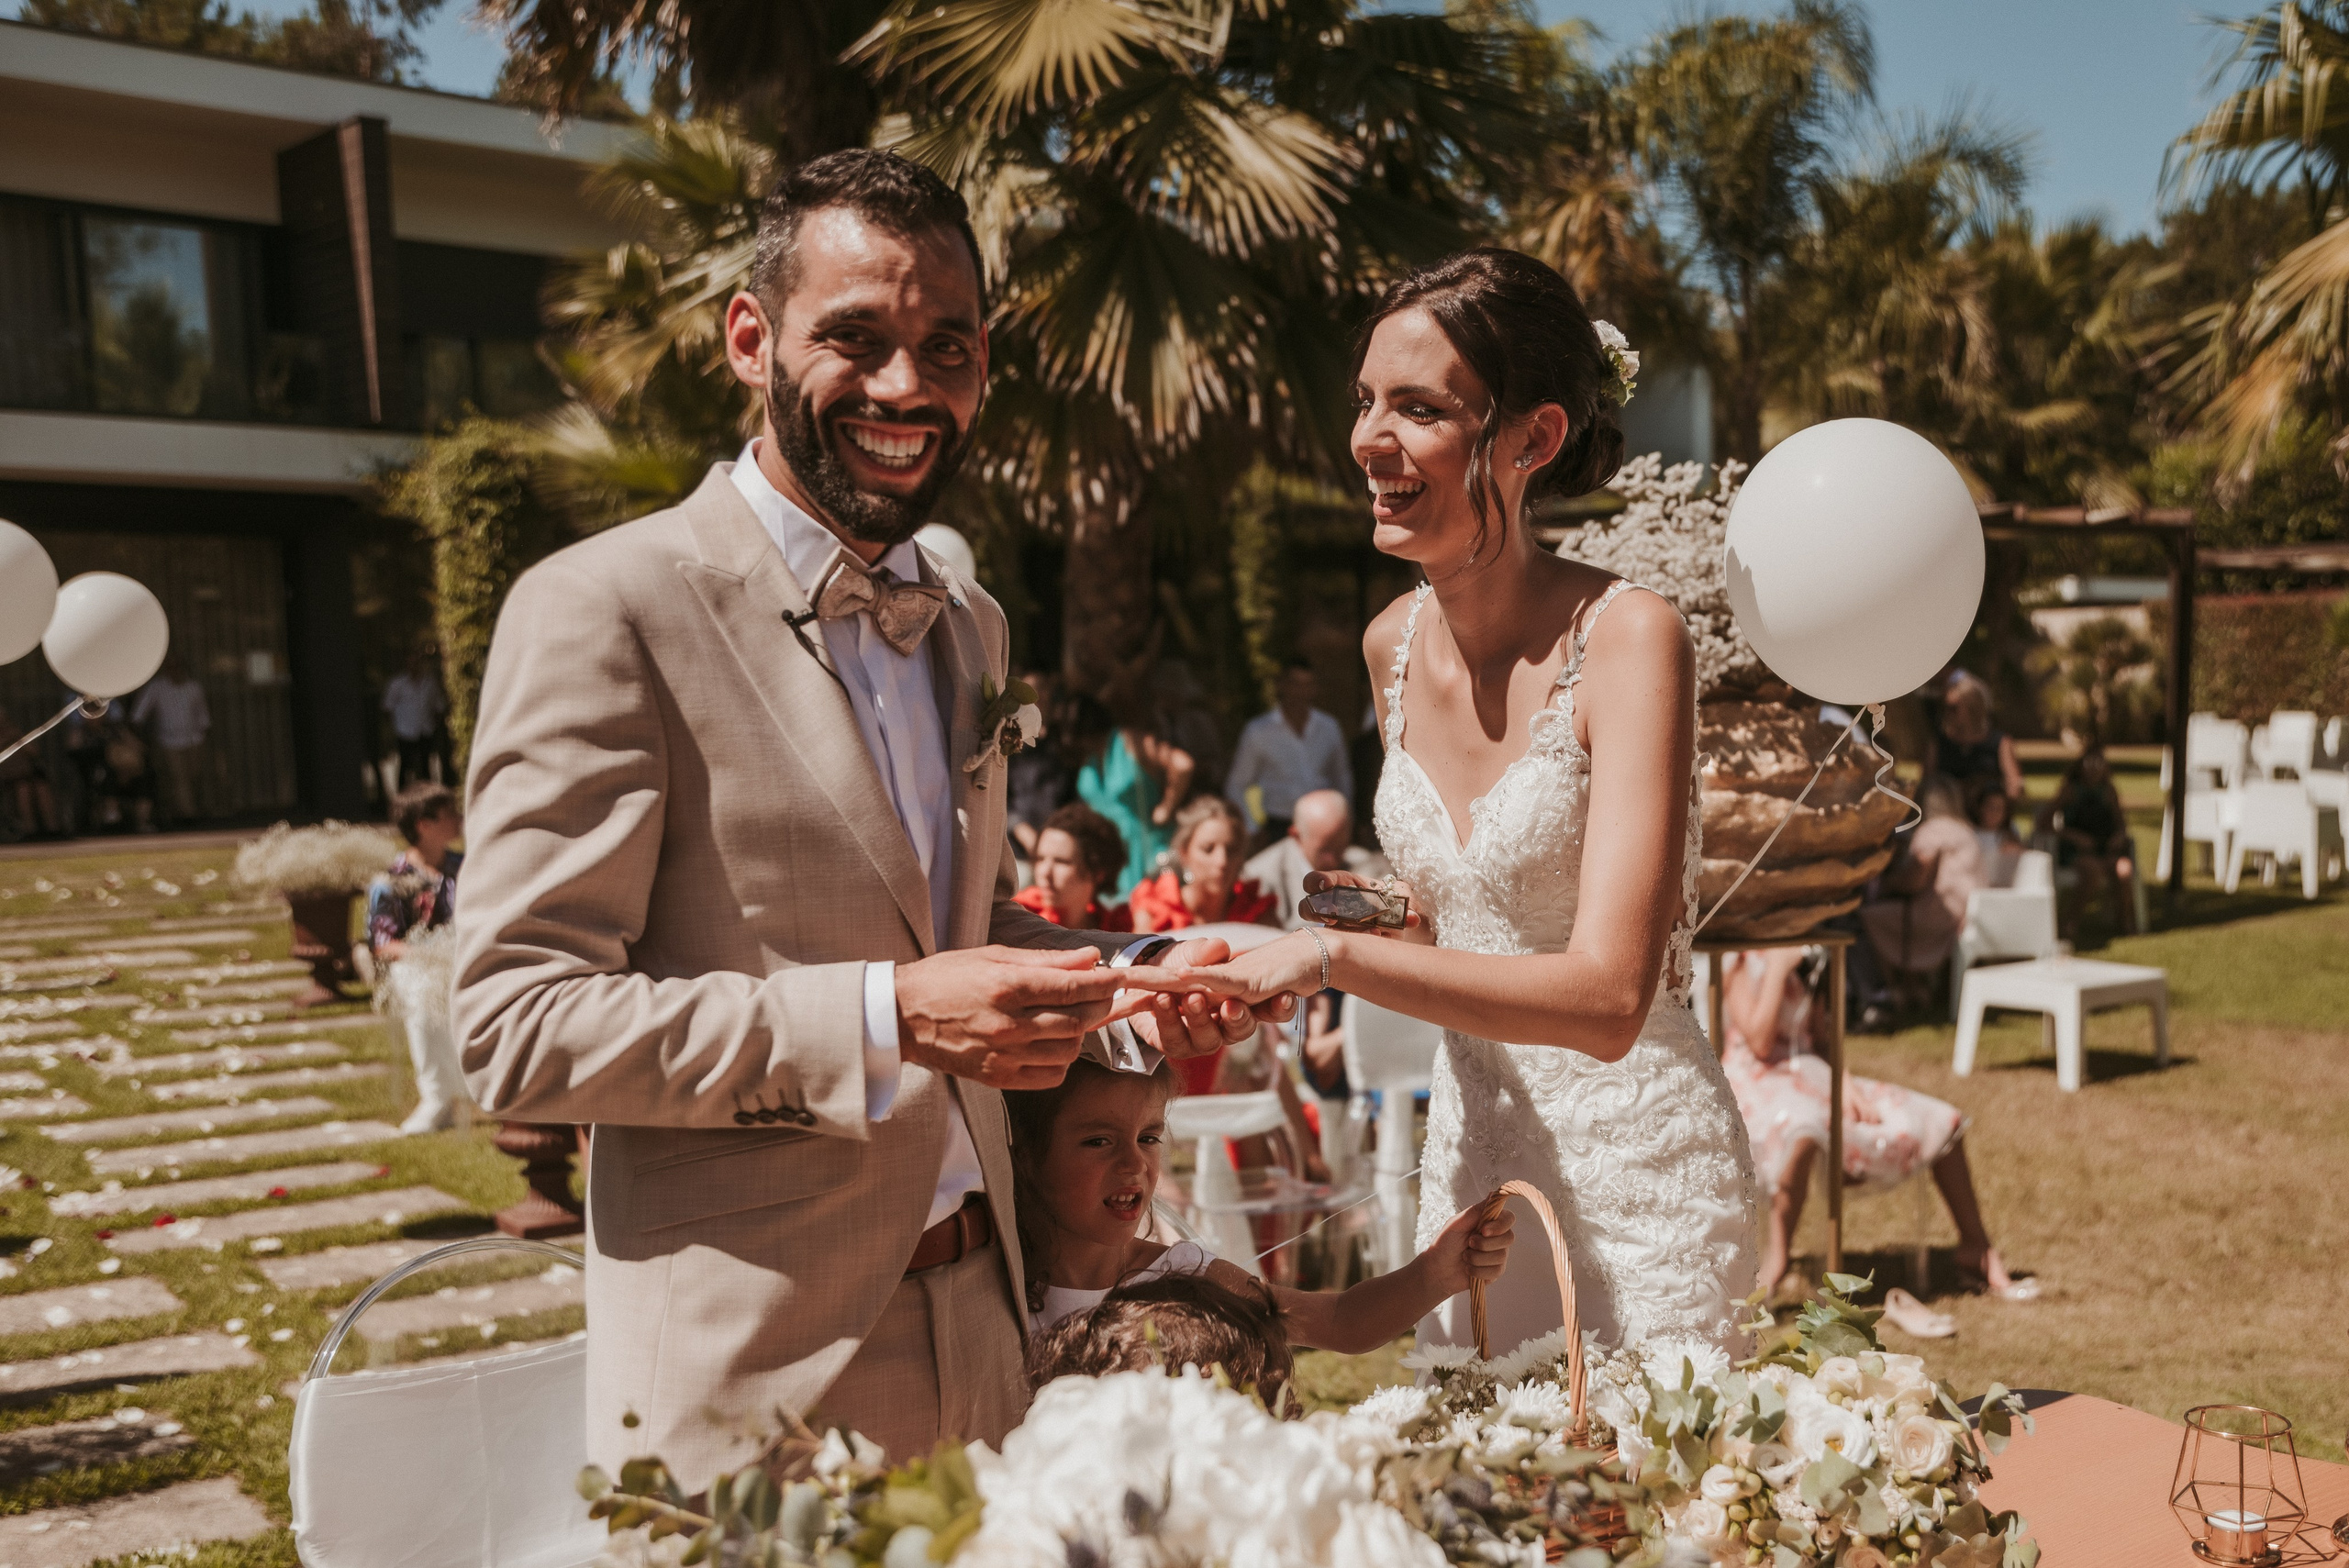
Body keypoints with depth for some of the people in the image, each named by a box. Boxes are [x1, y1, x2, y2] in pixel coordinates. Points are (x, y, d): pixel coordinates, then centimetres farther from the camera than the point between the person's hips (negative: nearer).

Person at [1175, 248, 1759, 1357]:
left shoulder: (1625, 635, -18)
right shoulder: (1393, 644, 1)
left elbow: (1607, 995, -26)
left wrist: (1339, 956, -29)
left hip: (1631, 1157, -6)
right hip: (1468, 1150, 6)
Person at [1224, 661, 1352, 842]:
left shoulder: (1329, 727, 9)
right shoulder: (1257, 731, 1)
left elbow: (1342, 780, 21)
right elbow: (1235, 787, 7)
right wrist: (1255, 828, -1)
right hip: (1278, 828, -2)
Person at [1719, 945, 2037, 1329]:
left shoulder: (1800, 956, 14)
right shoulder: (1740, 962, -10)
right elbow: (1759, 1042, -19)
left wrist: (1844, 1082, -1)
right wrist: (1777, 968, -18)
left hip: (1810, 1074, 9)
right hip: (1755, 1082, -8)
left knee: (1942, 1121, 4)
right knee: (1802, 1126, -45)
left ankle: (1976, 1249, 19)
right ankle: (1776, 1266, -36)